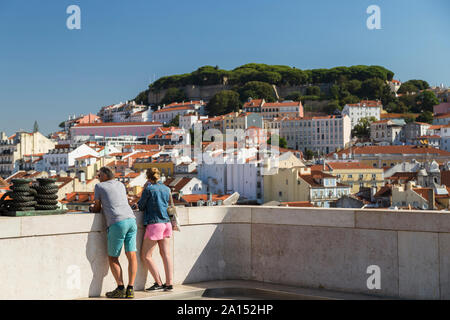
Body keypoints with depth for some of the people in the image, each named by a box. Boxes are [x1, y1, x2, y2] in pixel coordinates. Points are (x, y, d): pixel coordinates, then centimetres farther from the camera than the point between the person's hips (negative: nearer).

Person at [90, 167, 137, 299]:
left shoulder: (99, 186, 10)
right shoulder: (121, 185, 25)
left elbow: (97, 208, 15)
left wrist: (92, 209, 36)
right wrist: (101, 207, 40)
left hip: (117, 223, -5)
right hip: (131, 219, 5)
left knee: (112, 258, 6)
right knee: (131, 255, 1)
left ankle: (120, 289, -1)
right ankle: (130, 289, -2)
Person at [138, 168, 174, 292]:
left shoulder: (149, 189, -9)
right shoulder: (166, 189, 10)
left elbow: (141, 206, -1)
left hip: (154, 223, -7)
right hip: (166, 223, 7)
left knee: (146, 256, 2)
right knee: (166, 254, 7)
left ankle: (159, 283, 2)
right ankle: (169, 283, 5)